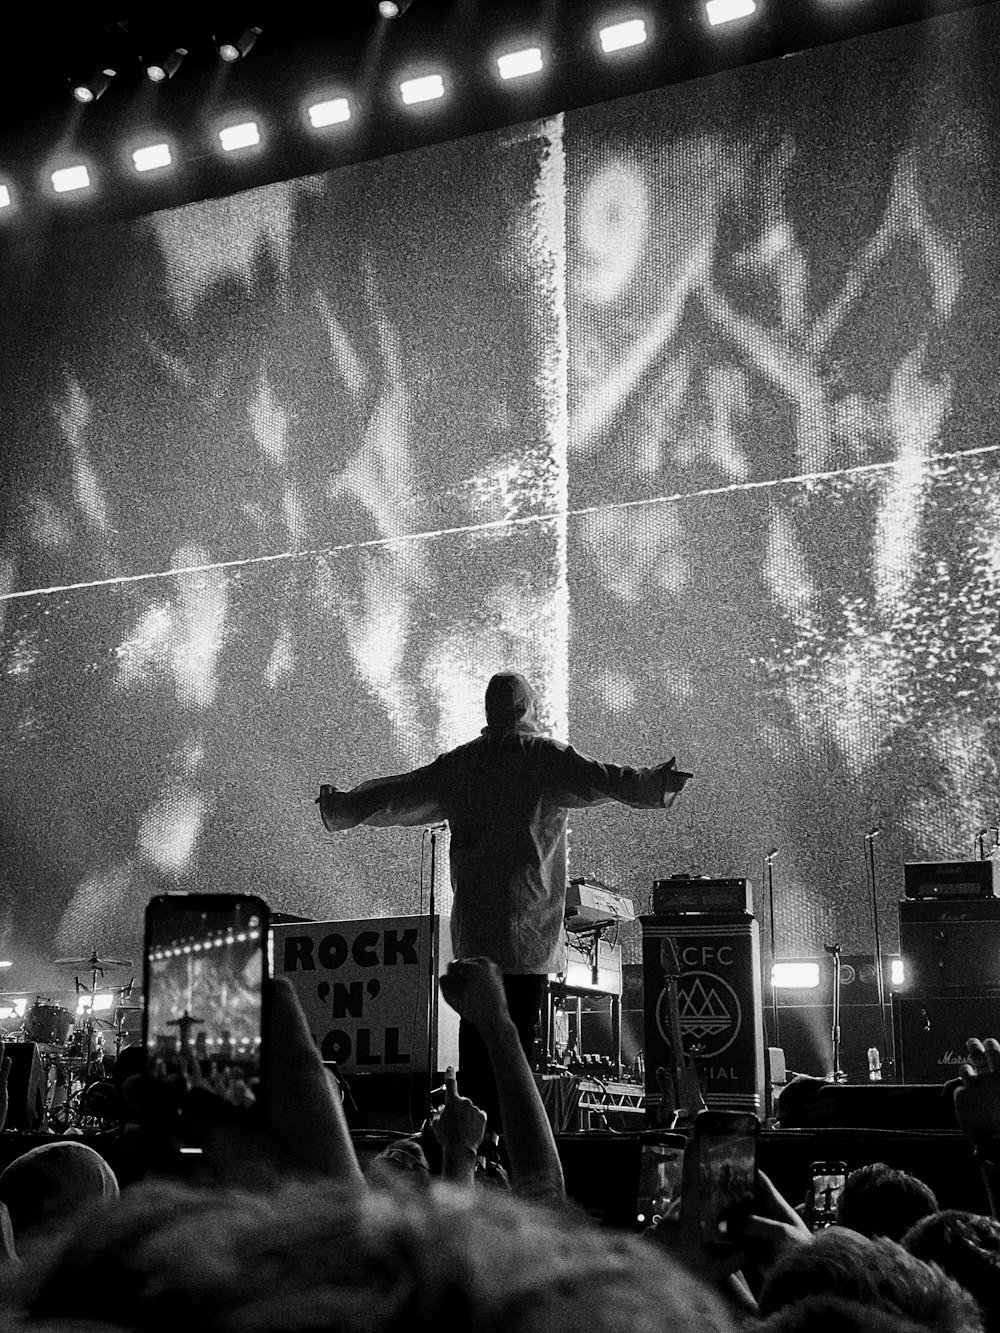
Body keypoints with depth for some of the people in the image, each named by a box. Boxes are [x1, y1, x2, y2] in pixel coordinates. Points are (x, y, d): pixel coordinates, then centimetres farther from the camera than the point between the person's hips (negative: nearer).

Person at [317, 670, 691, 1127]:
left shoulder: (458, 763, 11)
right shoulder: (546, 756, -2)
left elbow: (399, 794, 17)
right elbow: (601, 780, -14)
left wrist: (340, 808, 29)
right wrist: (654, 785, -11)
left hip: (472, 926, 5)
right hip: (526, 926, -5)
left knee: (475, 1034, 10)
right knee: (515, 1036, -4)